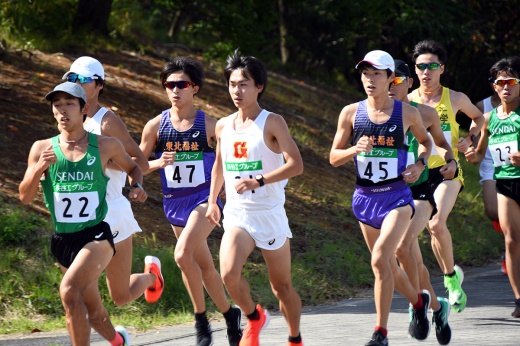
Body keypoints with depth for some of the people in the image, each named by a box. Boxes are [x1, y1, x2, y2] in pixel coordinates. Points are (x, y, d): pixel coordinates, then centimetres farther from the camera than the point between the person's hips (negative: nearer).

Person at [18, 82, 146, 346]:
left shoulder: (106, 146, -2)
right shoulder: (42, 149, 0)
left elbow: (133, 167, 18)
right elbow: (25, 197, -2)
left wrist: (136, 187, -4)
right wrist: (38, 169, -20)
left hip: (96, 236, -4)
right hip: (63, 240, 4)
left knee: (69, 289, -29)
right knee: (92, 311, 16)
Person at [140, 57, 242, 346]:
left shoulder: (209, 126, -7)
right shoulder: (156, 126, -1)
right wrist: (158, 163, -14)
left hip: (205, 200, -4)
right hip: (175, 203, 4)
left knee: (183, 254, -23)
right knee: (204, 265, 14)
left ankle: (201, 320, -9)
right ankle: (230, 315, 32)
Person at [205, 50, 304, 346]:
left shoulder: (272, 122, -9)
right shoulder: (223, 126, 7)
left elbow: (296, 165, -18)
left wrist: (259, 181, -28)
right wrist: (212, 201, 17)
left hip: (270, 214, -3)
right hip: (237, 215, 3)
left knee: (282, 285, 8)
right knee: (229, 274, -21)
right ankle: (255, 318, 6)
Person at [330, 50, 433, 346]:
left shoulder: (407, 113, -3)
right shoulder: (351, 113, 0)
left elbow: (426, 141, 16)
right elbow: (334, 157, 5)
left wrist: (420, 164, -3)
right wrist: (355, 149, -15)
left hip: (397, 197, -4)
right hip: (365, 197, 4)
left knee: (380, 258, -23)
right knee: (389, 266, 15)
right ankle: (420, 302, 45)